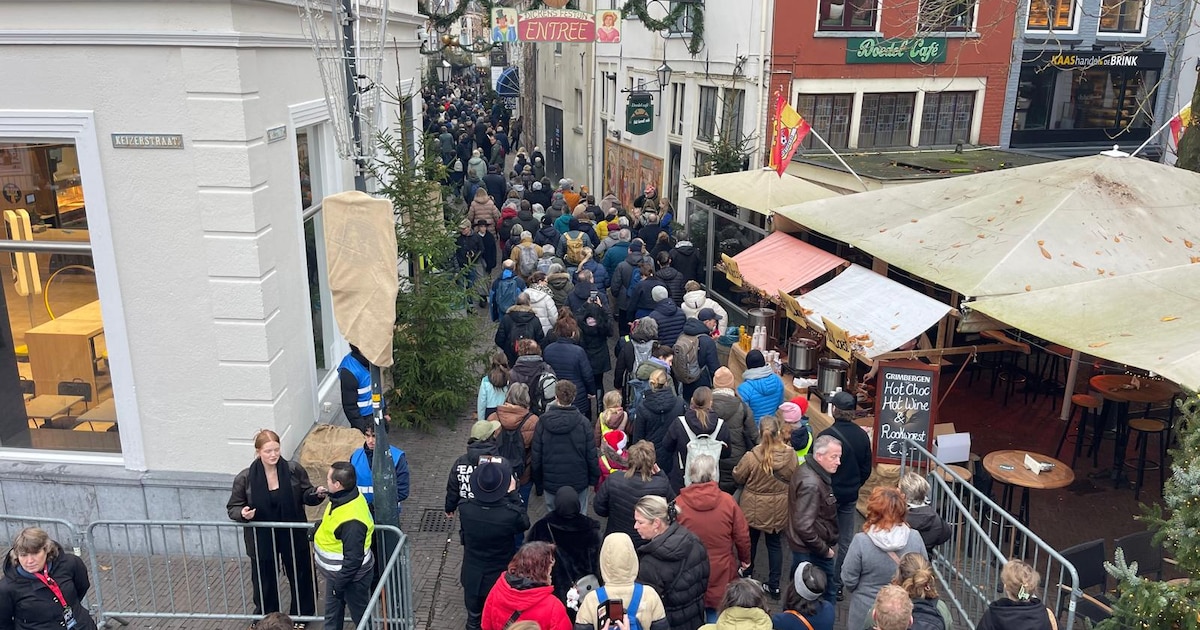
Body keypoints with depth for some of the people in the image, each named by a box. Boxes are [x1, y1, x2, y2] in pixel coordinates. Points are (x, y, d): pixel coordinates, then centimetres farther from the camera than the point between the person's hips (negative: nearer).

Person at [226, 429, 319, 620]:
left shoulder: (294, 470, -13)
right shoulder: (245, 478, -14)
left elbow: (306, 495, -2)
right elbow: (232, 508, -3)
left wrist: (316, 494, -24)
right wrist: (243, 513, -25)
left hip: (293, 535, 1)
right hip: (261, 539, -1)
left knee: (300, 576, 18)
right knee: (265, 582, 16)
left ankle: (301, 615, 43)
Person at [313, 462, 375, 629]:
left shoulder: (351, 520, -39)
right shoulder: (346, 495, -10)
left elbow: (353, 560, -30)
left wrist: (339, 583, -19)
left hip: (350, 574, -9)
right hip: (336, 571, 9)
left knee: (361, 616, 15)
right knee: (332, 614, 27)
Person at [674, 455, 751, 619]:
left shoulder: (679, 503, -16)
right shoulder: (727, 501, -14)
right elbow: (742, 536, -5)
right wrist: (744, 559, 14)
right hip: (721, 574, 0)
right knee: (717, 618, 17)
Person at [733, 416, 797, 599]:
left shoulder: (751, 457, -27)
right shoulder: (790, 455, -19)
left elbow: (738, 477, -11)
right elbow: (794, 479, -1)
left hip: (754, 509, -2)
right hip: (779, 510, 2)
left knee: (750, 541, 21)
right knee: (774, 543, 19)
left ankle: (747, 574, 42)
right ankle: (774, 585, 24)